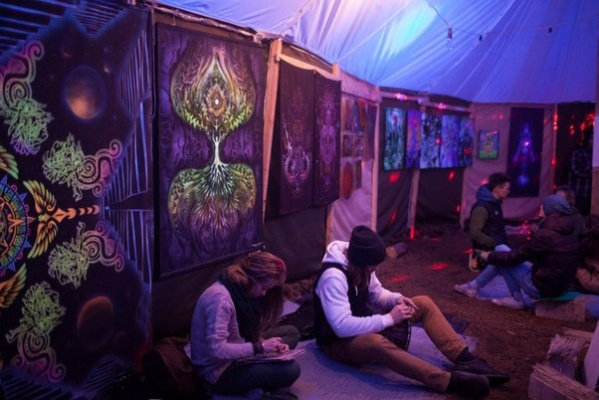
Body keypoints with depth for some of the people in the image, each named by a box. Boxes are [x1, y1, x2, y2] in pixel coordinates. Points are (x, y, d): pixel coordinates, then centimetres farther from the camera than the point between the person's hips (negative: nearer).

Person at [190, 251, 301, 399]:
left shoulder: (239, 289, 3)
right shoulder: (220, 297, -27)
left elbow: (248, 332, 10)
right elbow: (217, 349, -32)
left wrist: (267, 344, -7)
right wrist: (259, 348, -26)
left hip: (234, 355, 10)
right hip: (219, 372, -10)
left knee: (291, 332, 7)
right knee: (291, 369, -23)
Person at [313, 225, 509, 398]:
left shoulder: (359, 262, -4)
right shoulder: (333, 277, -29)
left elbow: (376, 294, 11)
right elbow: (342, 327, -34)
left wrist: (396, 299, -11)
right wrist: (388, 319, -30)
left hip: (363, 324, 9)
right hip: (338, 341, -8)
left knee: (424, 303, -4)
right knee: (376, 343, -44)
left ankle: (465, 359, -14)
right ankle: (449, 380, -45)